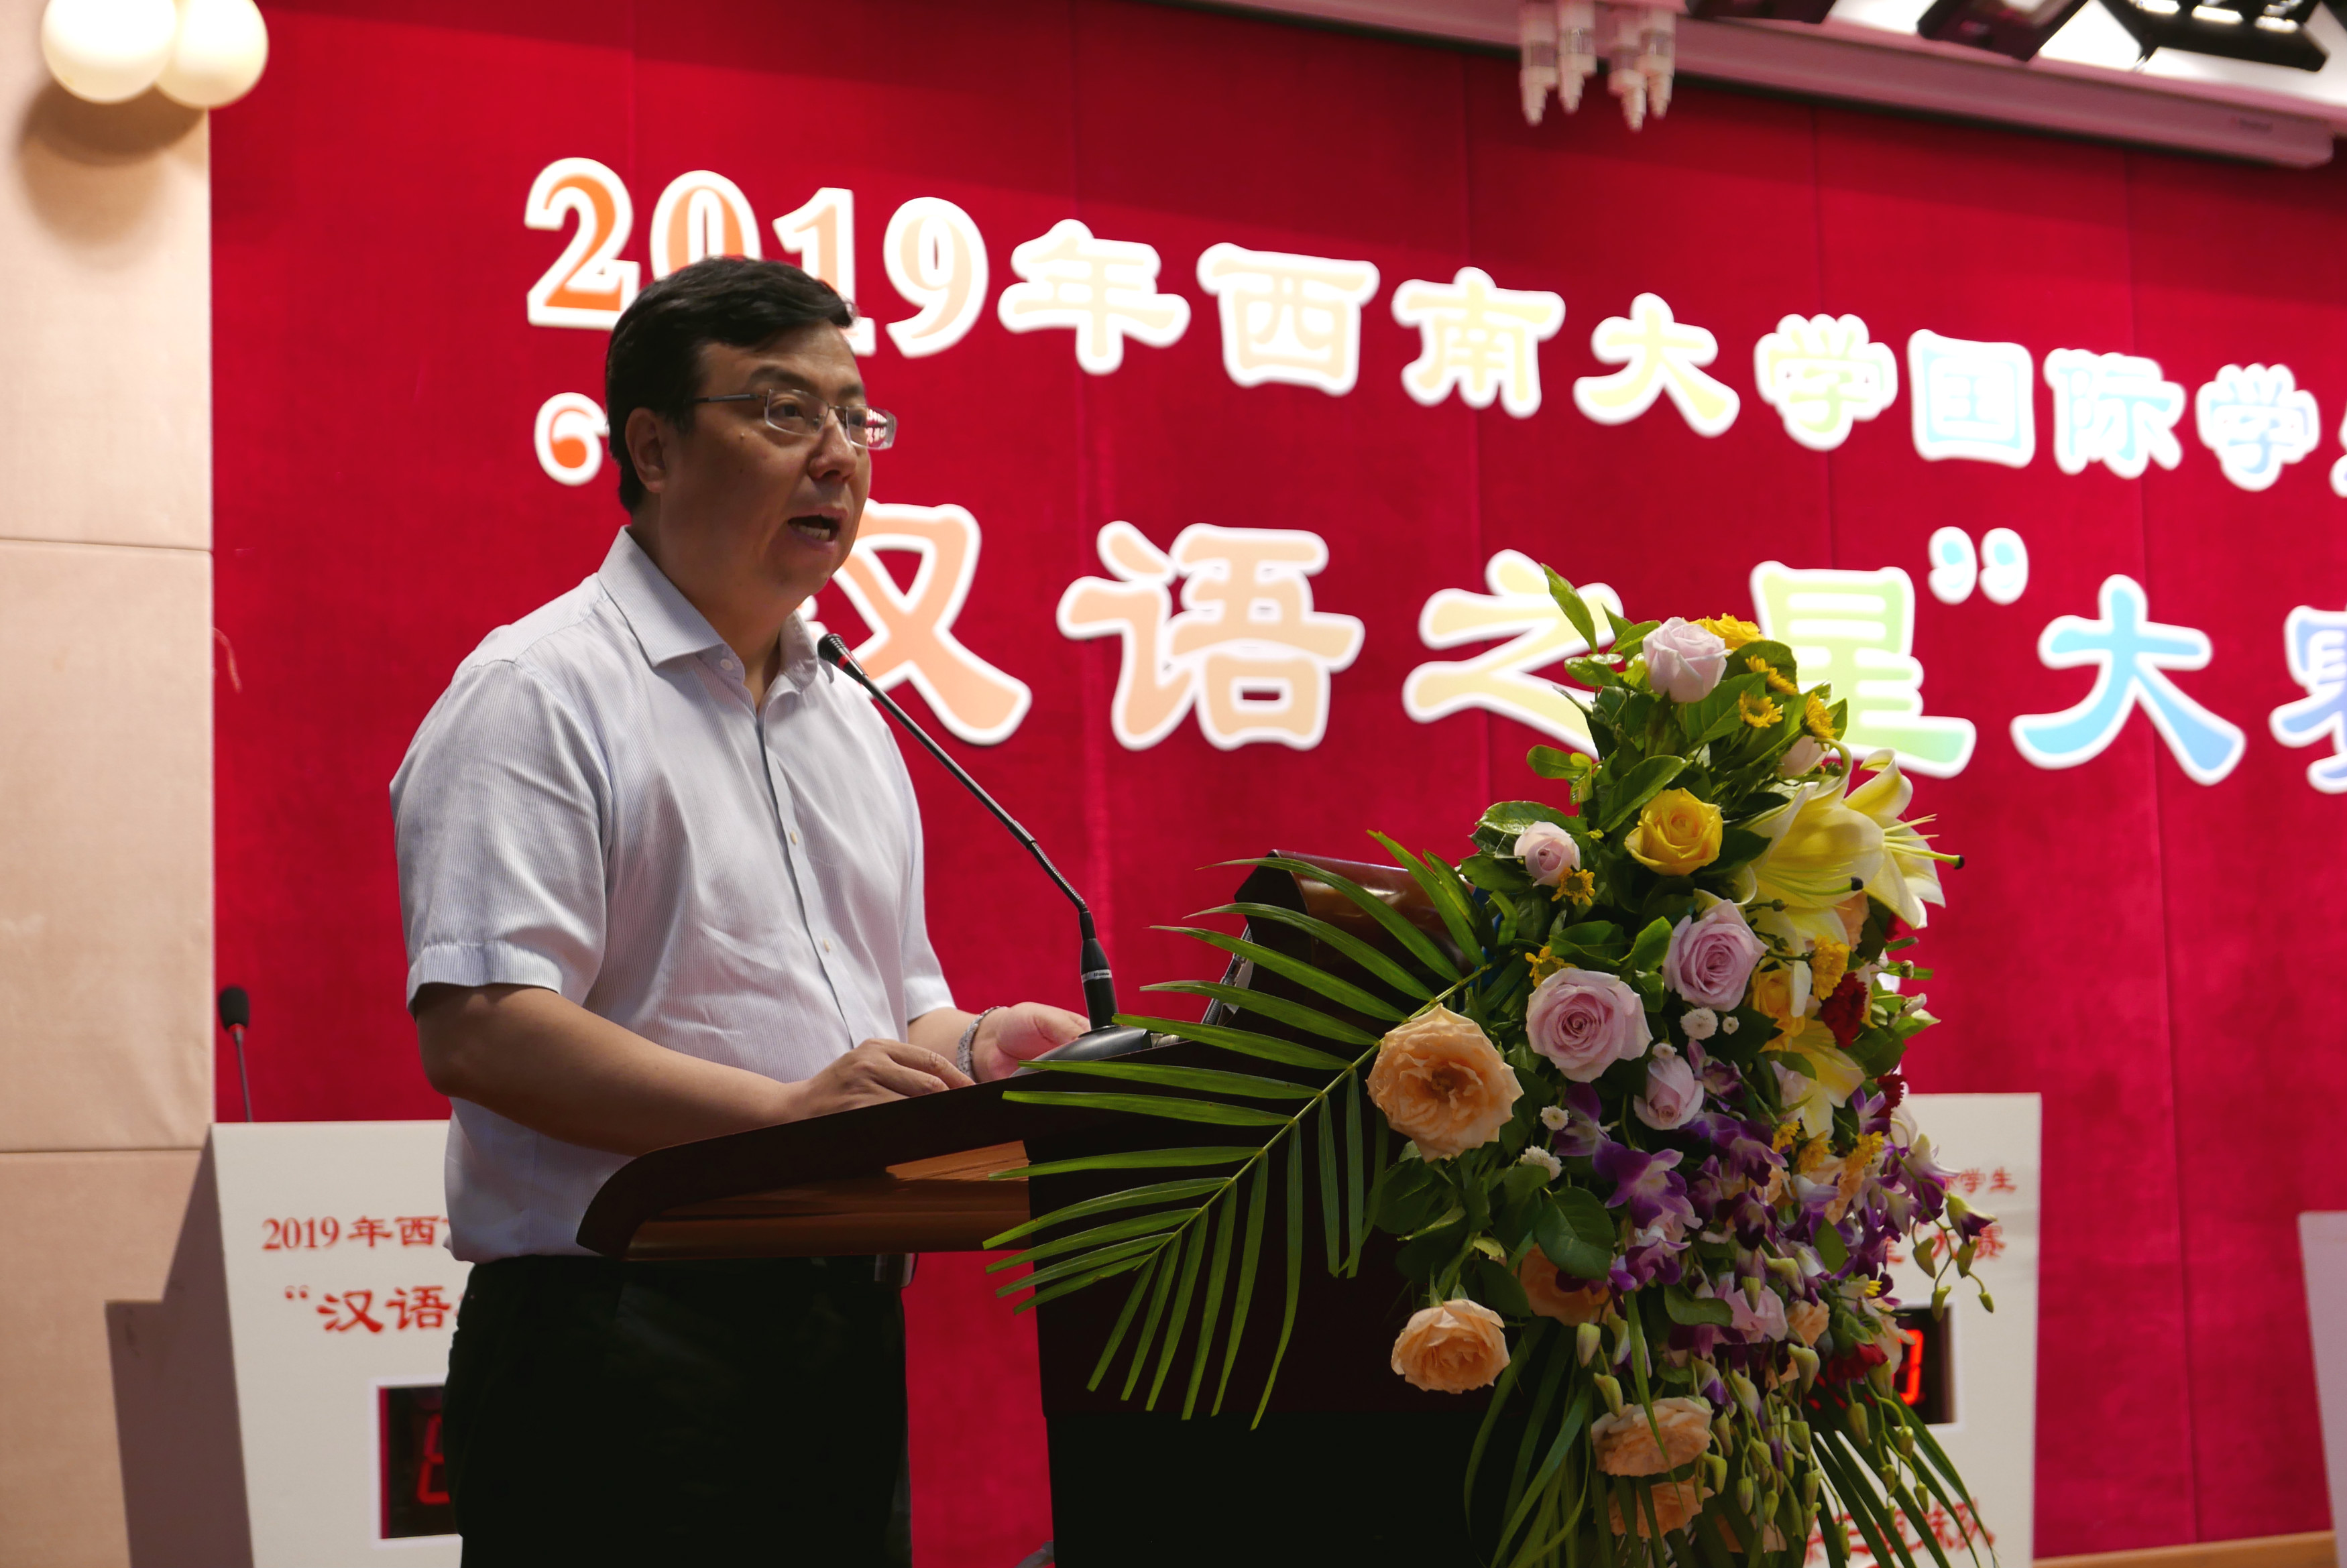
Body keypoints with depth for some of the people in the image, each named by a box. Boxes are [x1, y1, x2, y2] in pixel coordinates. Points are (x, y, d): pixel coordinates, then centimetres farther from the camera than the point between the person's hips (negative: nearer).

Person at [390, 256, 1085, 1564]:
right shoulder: (541, 693, -8)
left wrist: (974, 1048, 2)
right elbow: (475, 1030, -19)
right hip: (626, 1346, -7)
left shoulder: (851, 720, 18)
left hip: (849, 1342, 8)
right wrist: (784, 1112, -25)